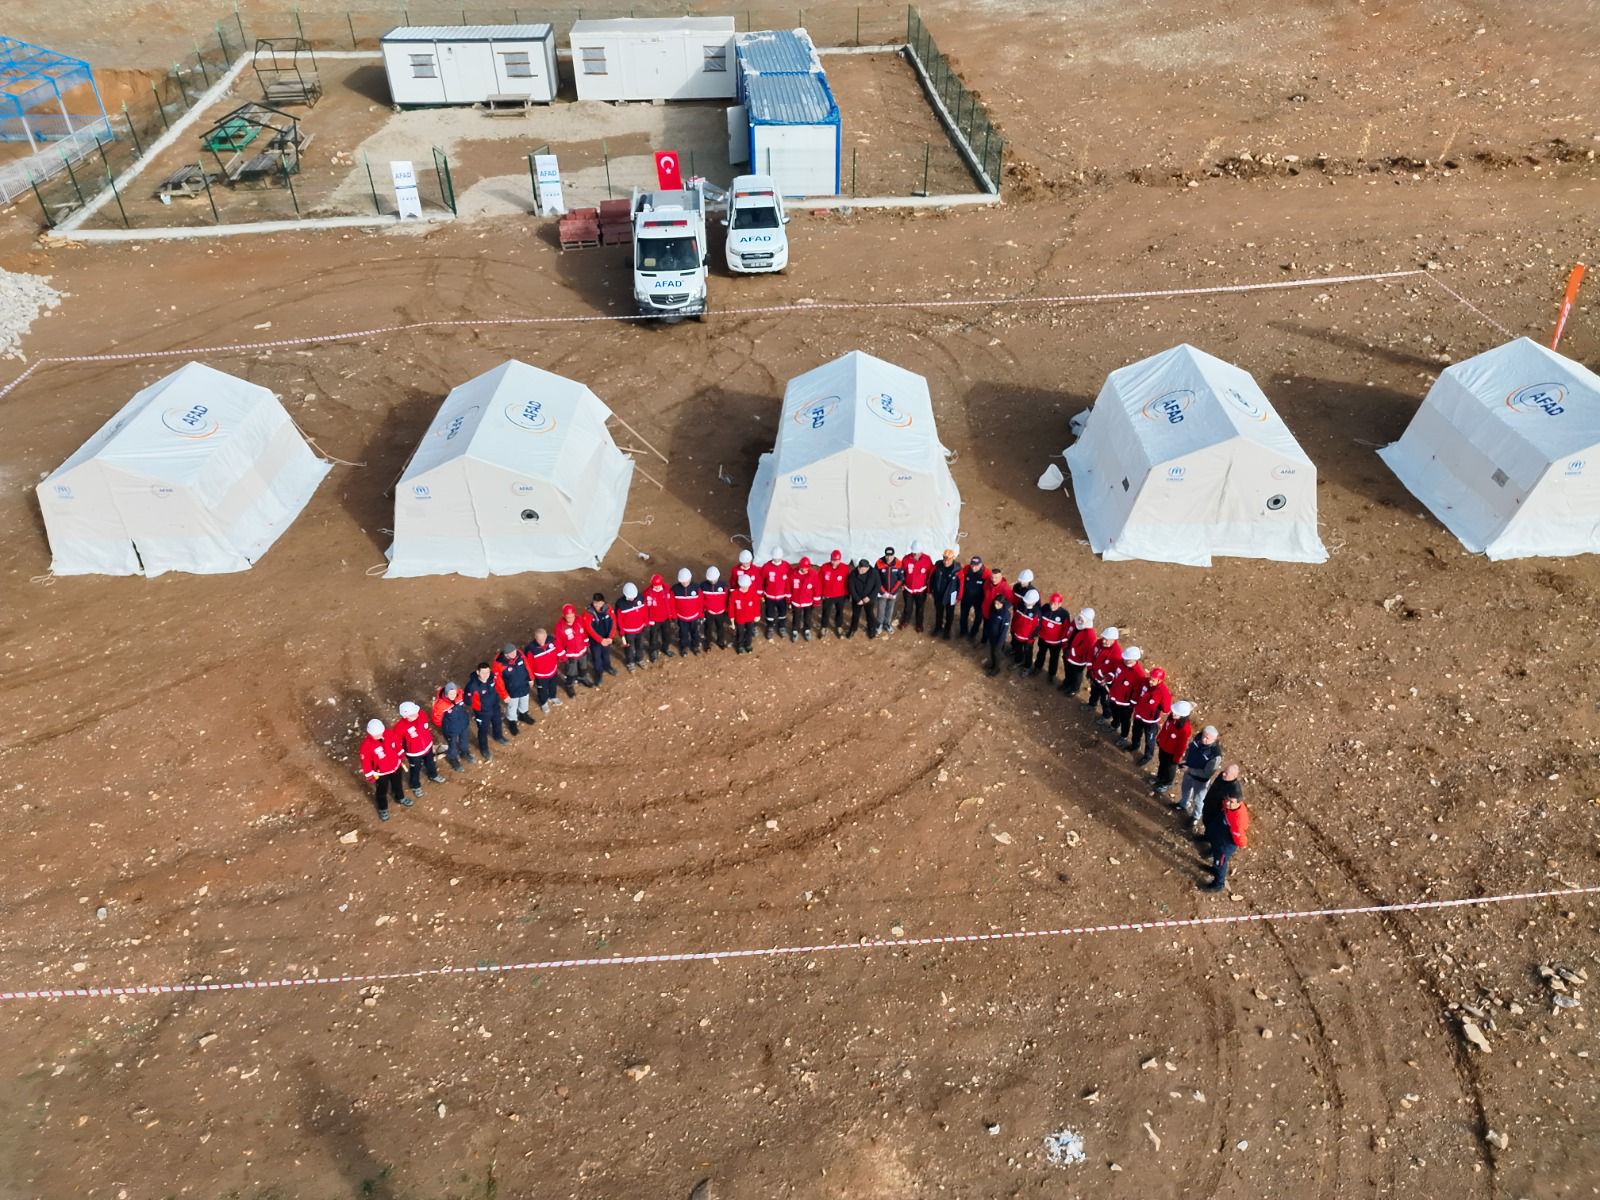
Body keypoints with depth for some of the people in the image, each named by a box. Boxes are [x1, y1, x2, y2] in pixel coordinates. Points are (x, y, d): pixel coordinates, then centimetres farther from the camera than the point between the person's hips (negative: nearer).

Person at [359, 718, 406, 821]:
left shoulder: (390, 734, -24)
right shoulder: (367, 745, -34)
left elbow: (398, 744, -2)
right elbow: (365, 761, -20)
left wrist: (401, 756, 13)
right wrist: (370, 776, -10)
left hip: (395, 767, 4)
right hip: (380, 773, -4)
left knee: (397, 784, 31)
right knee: (382, 791, 21)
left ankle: (400, 798, 61)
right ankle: (383, 809, 48)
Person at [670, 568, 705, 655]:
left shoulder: (696, 587, -20)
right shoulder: (675, 589, -20)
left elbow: (700, 602, -9)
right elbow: (672, 604, -8)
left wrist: (701, 615, -2)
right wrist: (674, 615, -2)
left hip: (694, 616, 0)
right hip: (681, 617, 0)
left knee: (695, 632, 21)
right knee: (683, 633, 20)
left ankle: (695, 646, 45)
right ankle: (684, 647, 43)